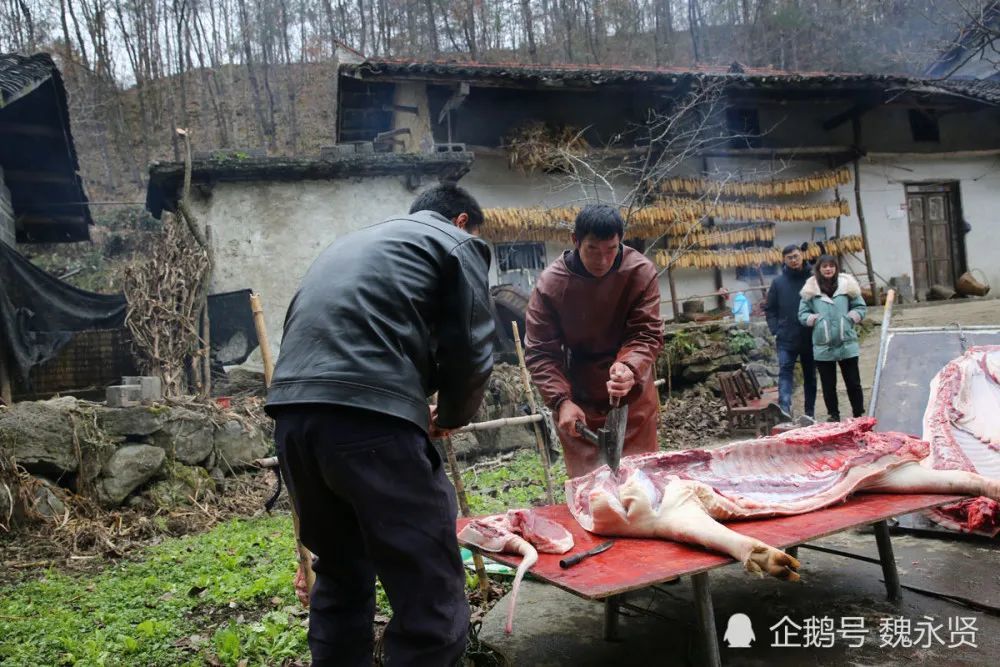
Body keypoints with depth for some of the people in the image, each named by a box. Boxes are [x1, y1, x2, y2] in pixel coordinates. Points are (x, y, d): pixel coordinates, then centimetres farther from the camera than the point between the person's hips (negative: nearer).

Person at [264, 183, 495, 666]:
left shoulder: (353, 241, 34)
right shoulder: (456, 243, 13)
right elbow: (471, 352, 4)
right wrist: (451, 415, 23)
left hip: (292, 411, 8)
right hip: (368, 415, -7)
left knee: (340, 574, 23)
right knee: (430, 591, 0)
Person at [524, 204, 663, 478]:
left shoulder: (641, 272, -13)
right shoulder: (549, 284, -15)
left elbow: (647, 335, -15)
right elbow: (539, 352, -11)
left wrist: (630, 367, -37)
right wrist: (561, 401, -24)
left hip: (633, 396, 1)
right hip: (577, 403, 0)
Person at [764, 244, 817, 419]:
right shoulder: (778, 282, 2)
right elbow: (769, 309, 7)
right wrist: (775, 330, -3)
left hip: (810, 337, 0)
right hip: (786, 339, 0)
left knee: (810, 375, 12)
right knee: (785, 372, -13)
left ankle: (810, 413, 22)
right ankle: (784, 408, -22)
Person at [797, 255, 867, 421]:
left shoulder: (847, 284, 2)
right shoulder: (811, 289, 0)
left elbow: (860, 307, 8)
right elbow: (802, 314, 5)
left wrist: (853, 317, -8)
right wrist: (812, 319, -12)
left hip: (847, 343, 0)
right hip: (823, 346, 0)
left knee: (853, 382, 8)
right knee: (828, 384, 9)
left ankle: (859, 414, 20)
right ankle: (833, 415, 22)